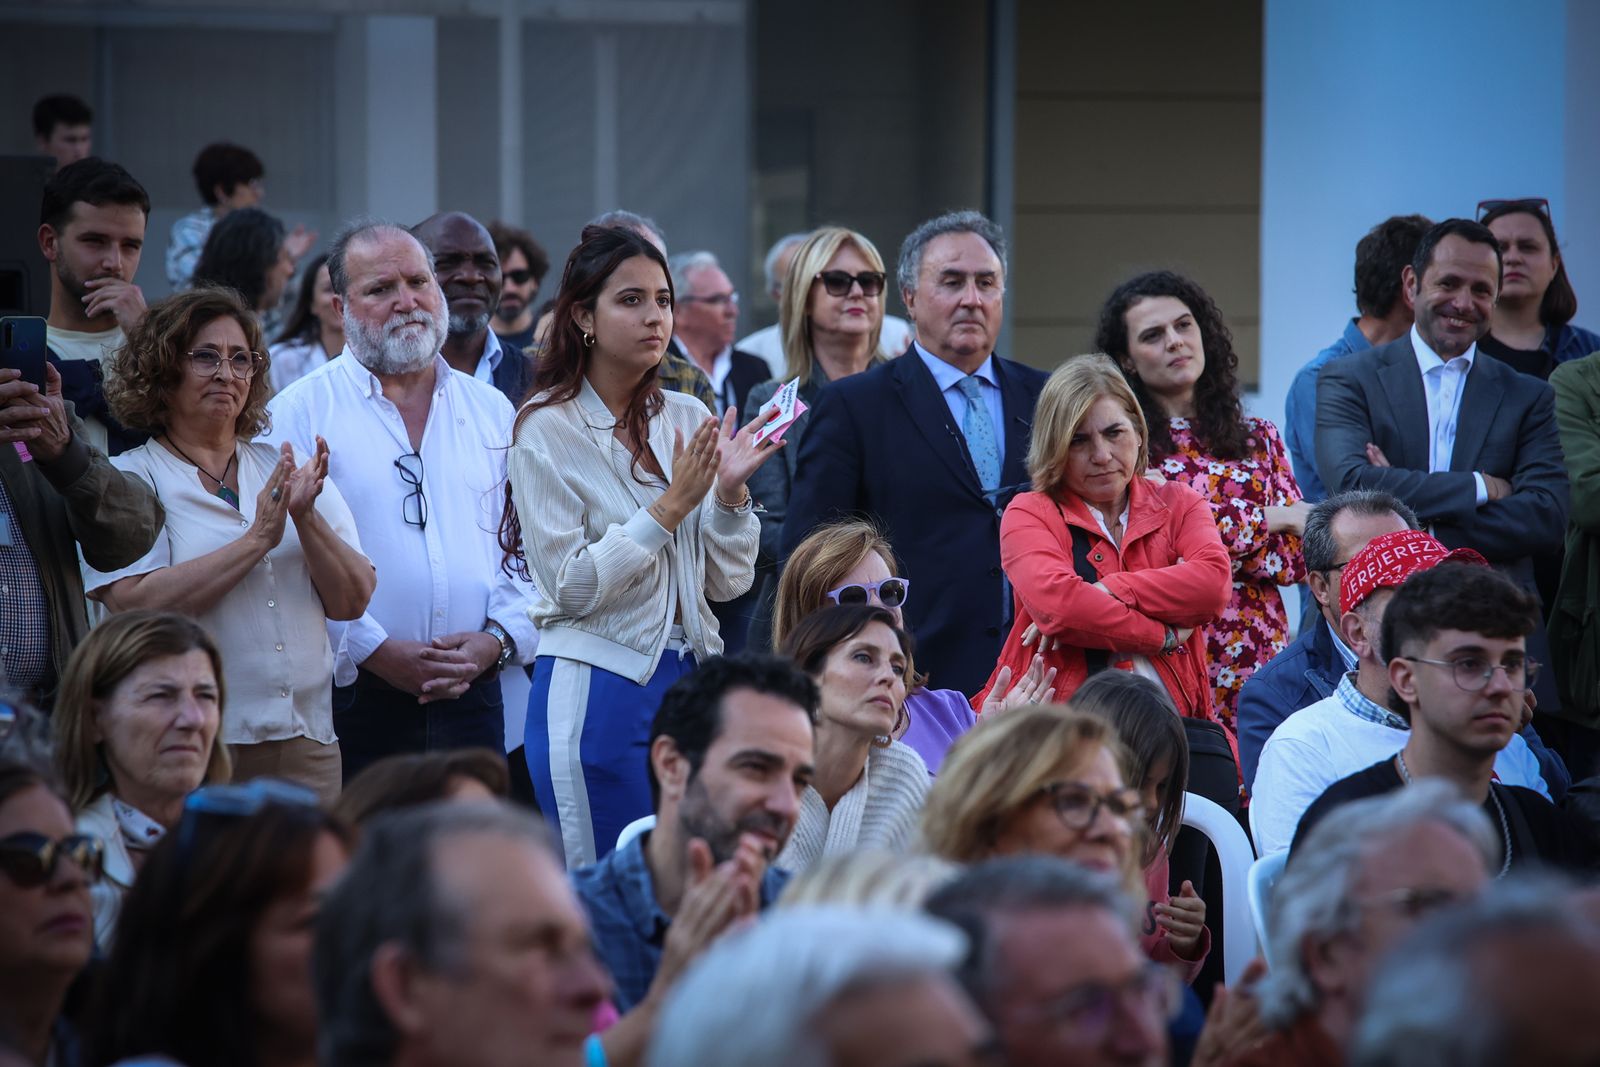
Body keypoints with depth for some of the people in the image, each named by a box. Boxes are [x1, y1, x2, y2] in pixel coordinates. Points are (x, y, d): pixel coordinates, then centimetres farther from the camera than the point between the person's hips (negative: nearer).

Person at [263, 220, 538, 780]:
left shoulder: (491, 412, 15)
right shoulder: (298, 412, 1)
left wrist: (497, 638, -4)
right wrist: (377, 650, -14)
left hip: (472, 698, 4)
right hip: (352, 702, -3)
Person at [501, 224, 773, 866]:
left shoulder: (688, 420, 9)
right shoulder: (547, 431, -5)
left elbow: (727, 583, 9)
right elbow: (570, 585, -13)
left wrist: (730, 491, -8)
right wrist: (672, 506, -16)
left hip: (691, 682, 5)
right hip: (598, 687, -5)